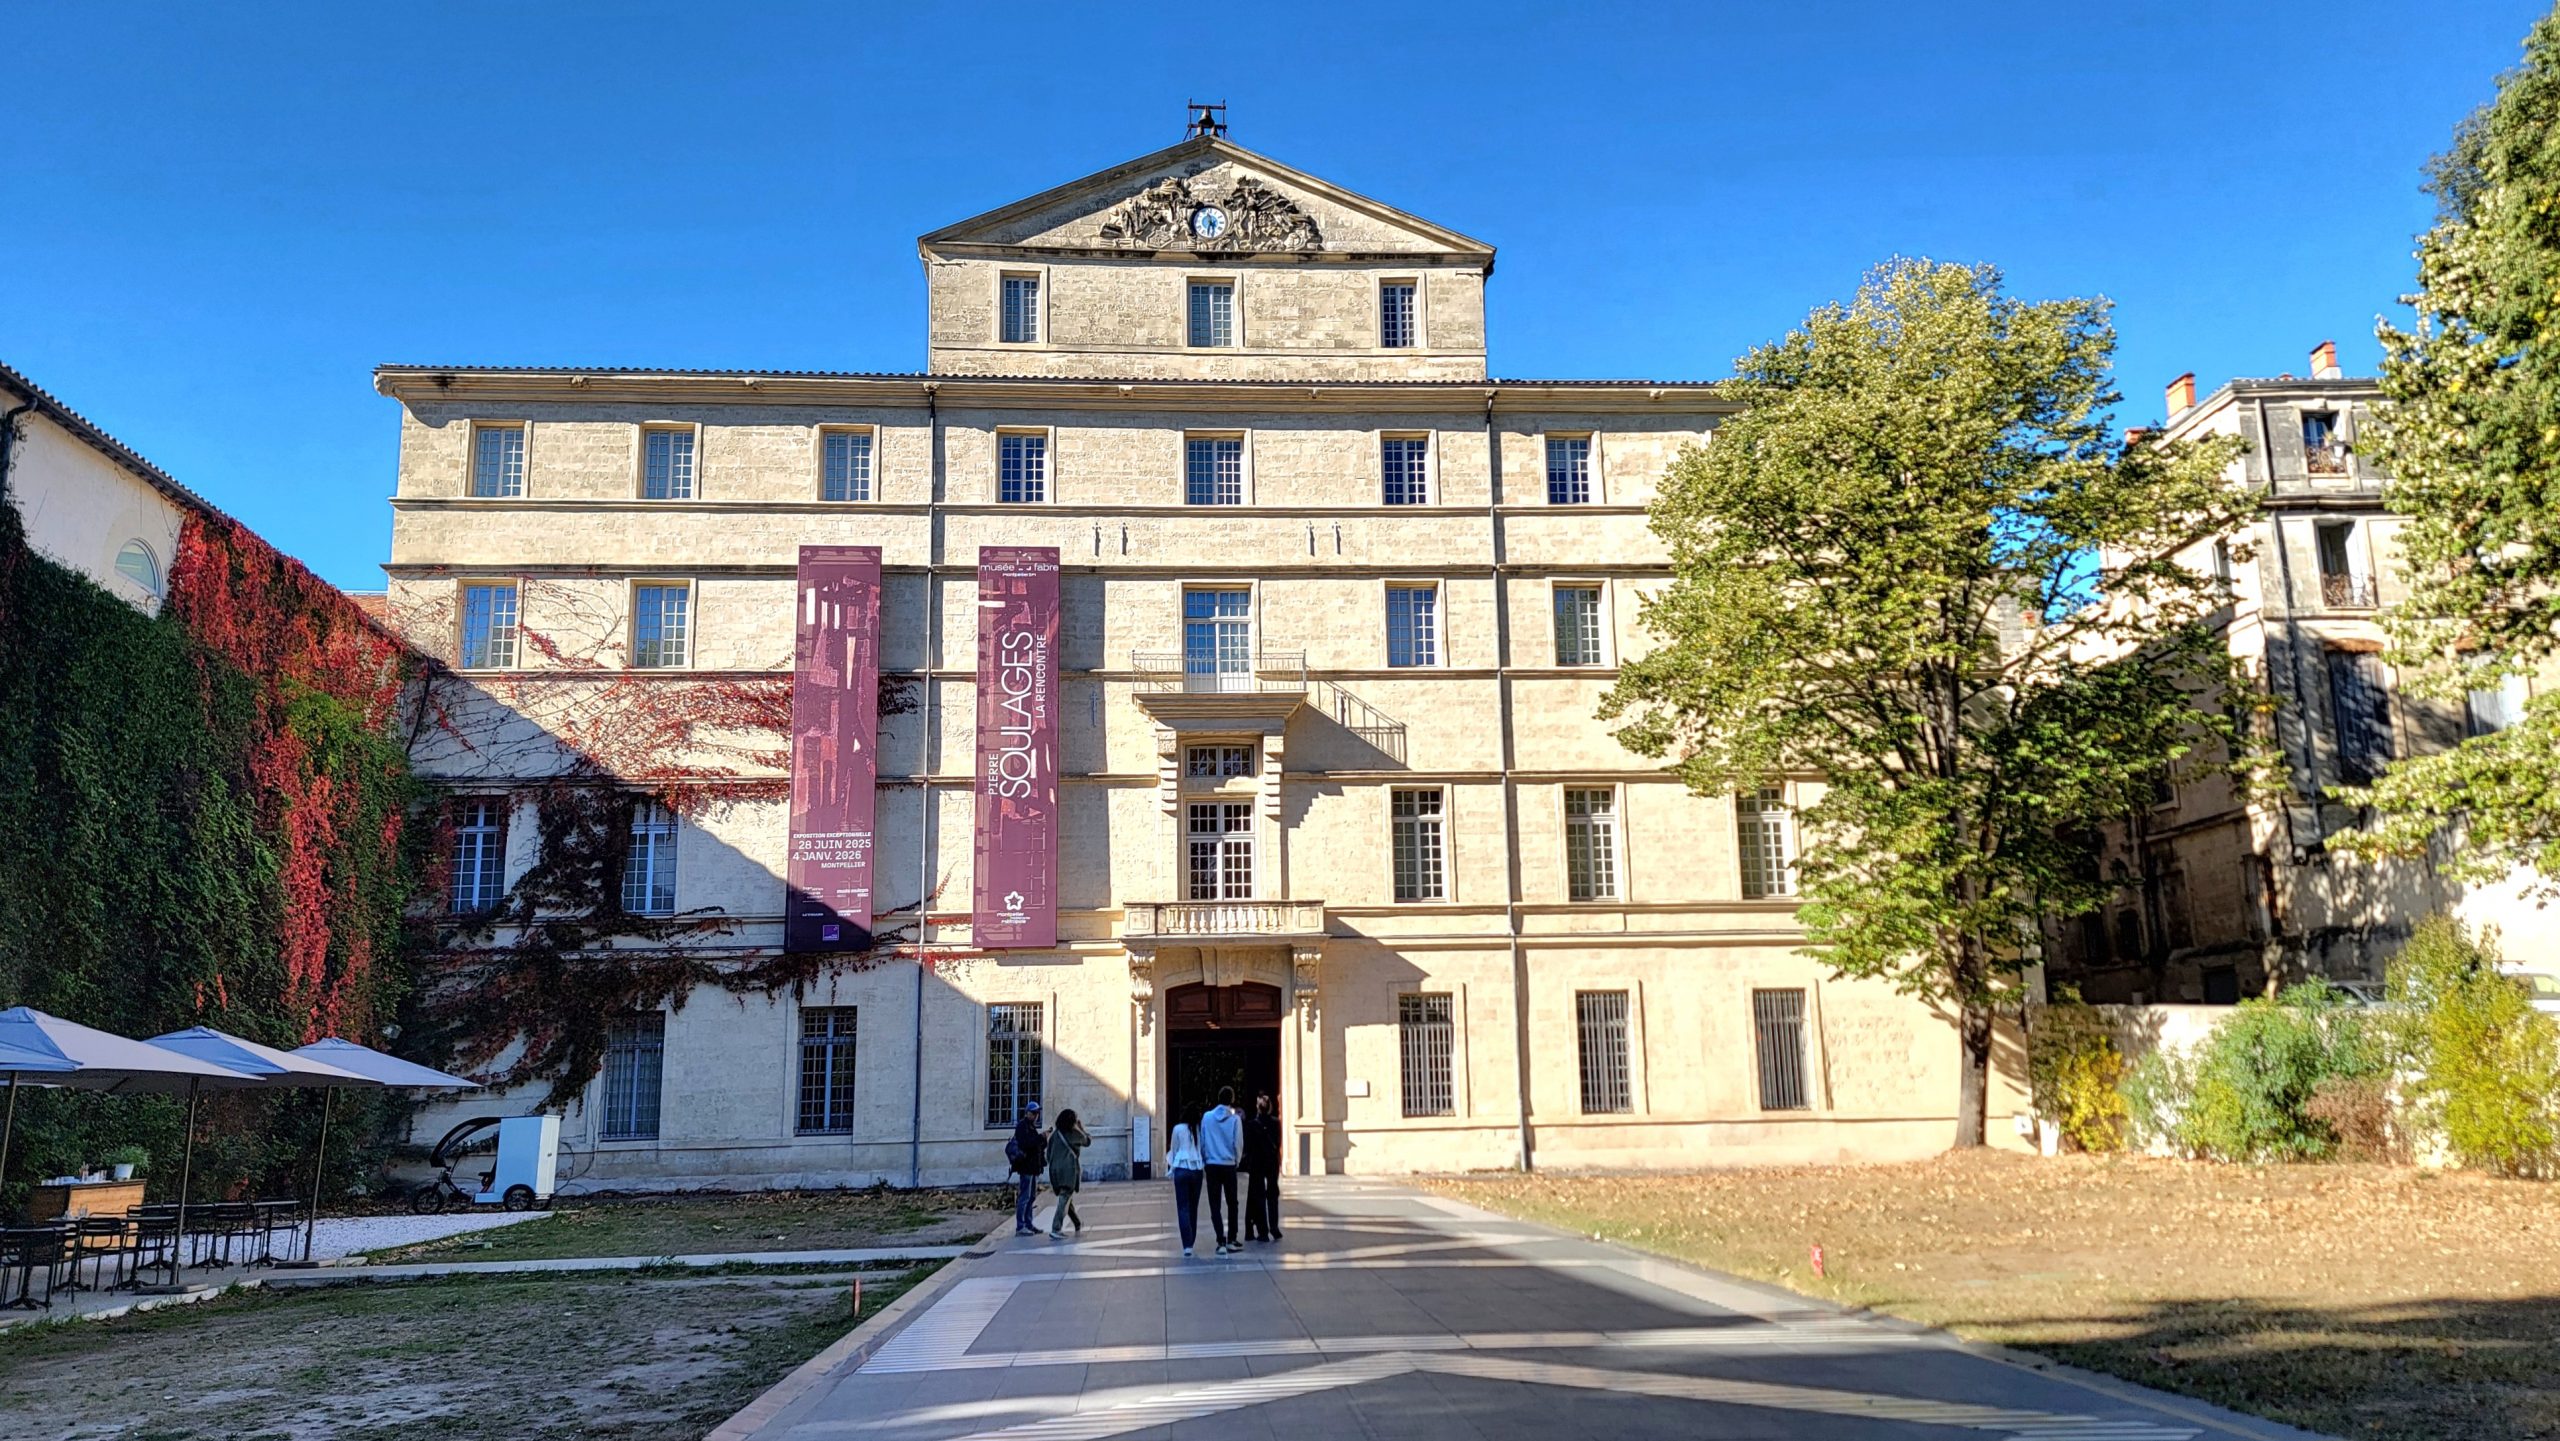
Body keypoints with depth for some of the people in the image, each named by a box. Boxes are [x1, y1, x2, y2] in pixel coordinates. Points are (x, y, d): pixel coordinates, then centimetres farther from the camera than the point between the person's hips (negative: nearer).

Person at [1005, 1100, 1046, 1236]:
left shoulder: (1032, 1126, 20)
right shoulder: (1022, 1126, -10)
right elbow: (1025, 1143, -25)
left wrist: (1043, 1140, 3)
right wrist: (1040, 1138, -27)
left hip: (1034, 1166, 10)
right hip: (1026, 1166, -10)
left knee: (1031, 1196, 14)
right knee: (1024, 1197, -10)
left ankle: (1028, 1225, 20)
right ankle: (1020, 1227, -10)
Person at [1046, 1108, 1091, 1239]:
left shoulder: (1054, 1135, 9)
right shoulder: (1075, 1134, -2)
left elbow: (1049, 1154, 10)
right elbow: (1087, 1141, 17)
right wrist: (1082, 1129, 33)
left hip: (1055, 1169, 6)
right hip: (1070, 1169, -6)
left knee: (1067, 1198, 21)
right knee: (1065, 1200, -9)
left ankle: (1078, 1223, 40)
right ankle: (1055, 1230, -21)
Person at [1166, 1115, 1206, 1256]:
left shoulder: (1178, 1129, -2)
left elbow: (1174, 1150, 7)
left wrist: (1171, 1168, 21)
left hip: (1181, 1170, -2)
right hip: (1197, 1170, 2)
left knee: (1183, 1208, -1)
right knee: (1193, 1207, 13)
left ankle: (1187, 1245, -12)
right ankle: (1190, 1243, 20)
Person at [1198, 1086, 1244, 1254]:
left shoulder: (1207, 1117, -1)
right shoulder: (1235, 1119, -6)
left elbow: (1202, 1142, 3)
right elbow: (1238, 1144, -3)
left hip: (1211, 1165, 1)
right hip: (1229, 1165, -1)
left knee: (1215, 1206, 2)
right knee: (1232, 1204, 13)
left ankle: (1221, 1241, -6)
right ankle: (1231, 1240, 14)